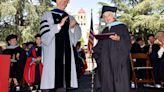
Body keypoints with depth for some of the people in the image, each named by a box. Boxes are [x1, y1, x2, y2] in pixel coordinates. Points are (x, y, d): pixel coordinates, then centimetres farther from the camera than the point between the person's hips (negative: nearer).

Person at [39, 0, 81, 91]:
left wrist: (73, 27, -6)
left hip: (66, 52, 4)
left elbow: (77, 36, 13)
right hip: (51, 53, -4)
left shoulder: (70, 18, 17)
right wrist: (59, 25, -15)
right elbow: (45, 34, -9)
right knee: (50, 81, -7)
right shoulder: (48, 15, 4)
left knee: (62, 83, 2)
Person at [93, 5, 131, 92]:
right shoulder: (105, 30, 19)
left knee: (119, 83, -7)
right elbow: (100, 45, 15)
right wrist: (93, 50, -1)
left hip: (118, 60, -6)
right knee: (107, 82, 3)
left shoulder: (122, 27, 1)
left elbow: (127, 42, -9)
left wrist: (118, 38, -26)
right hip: (106, 61, 6)